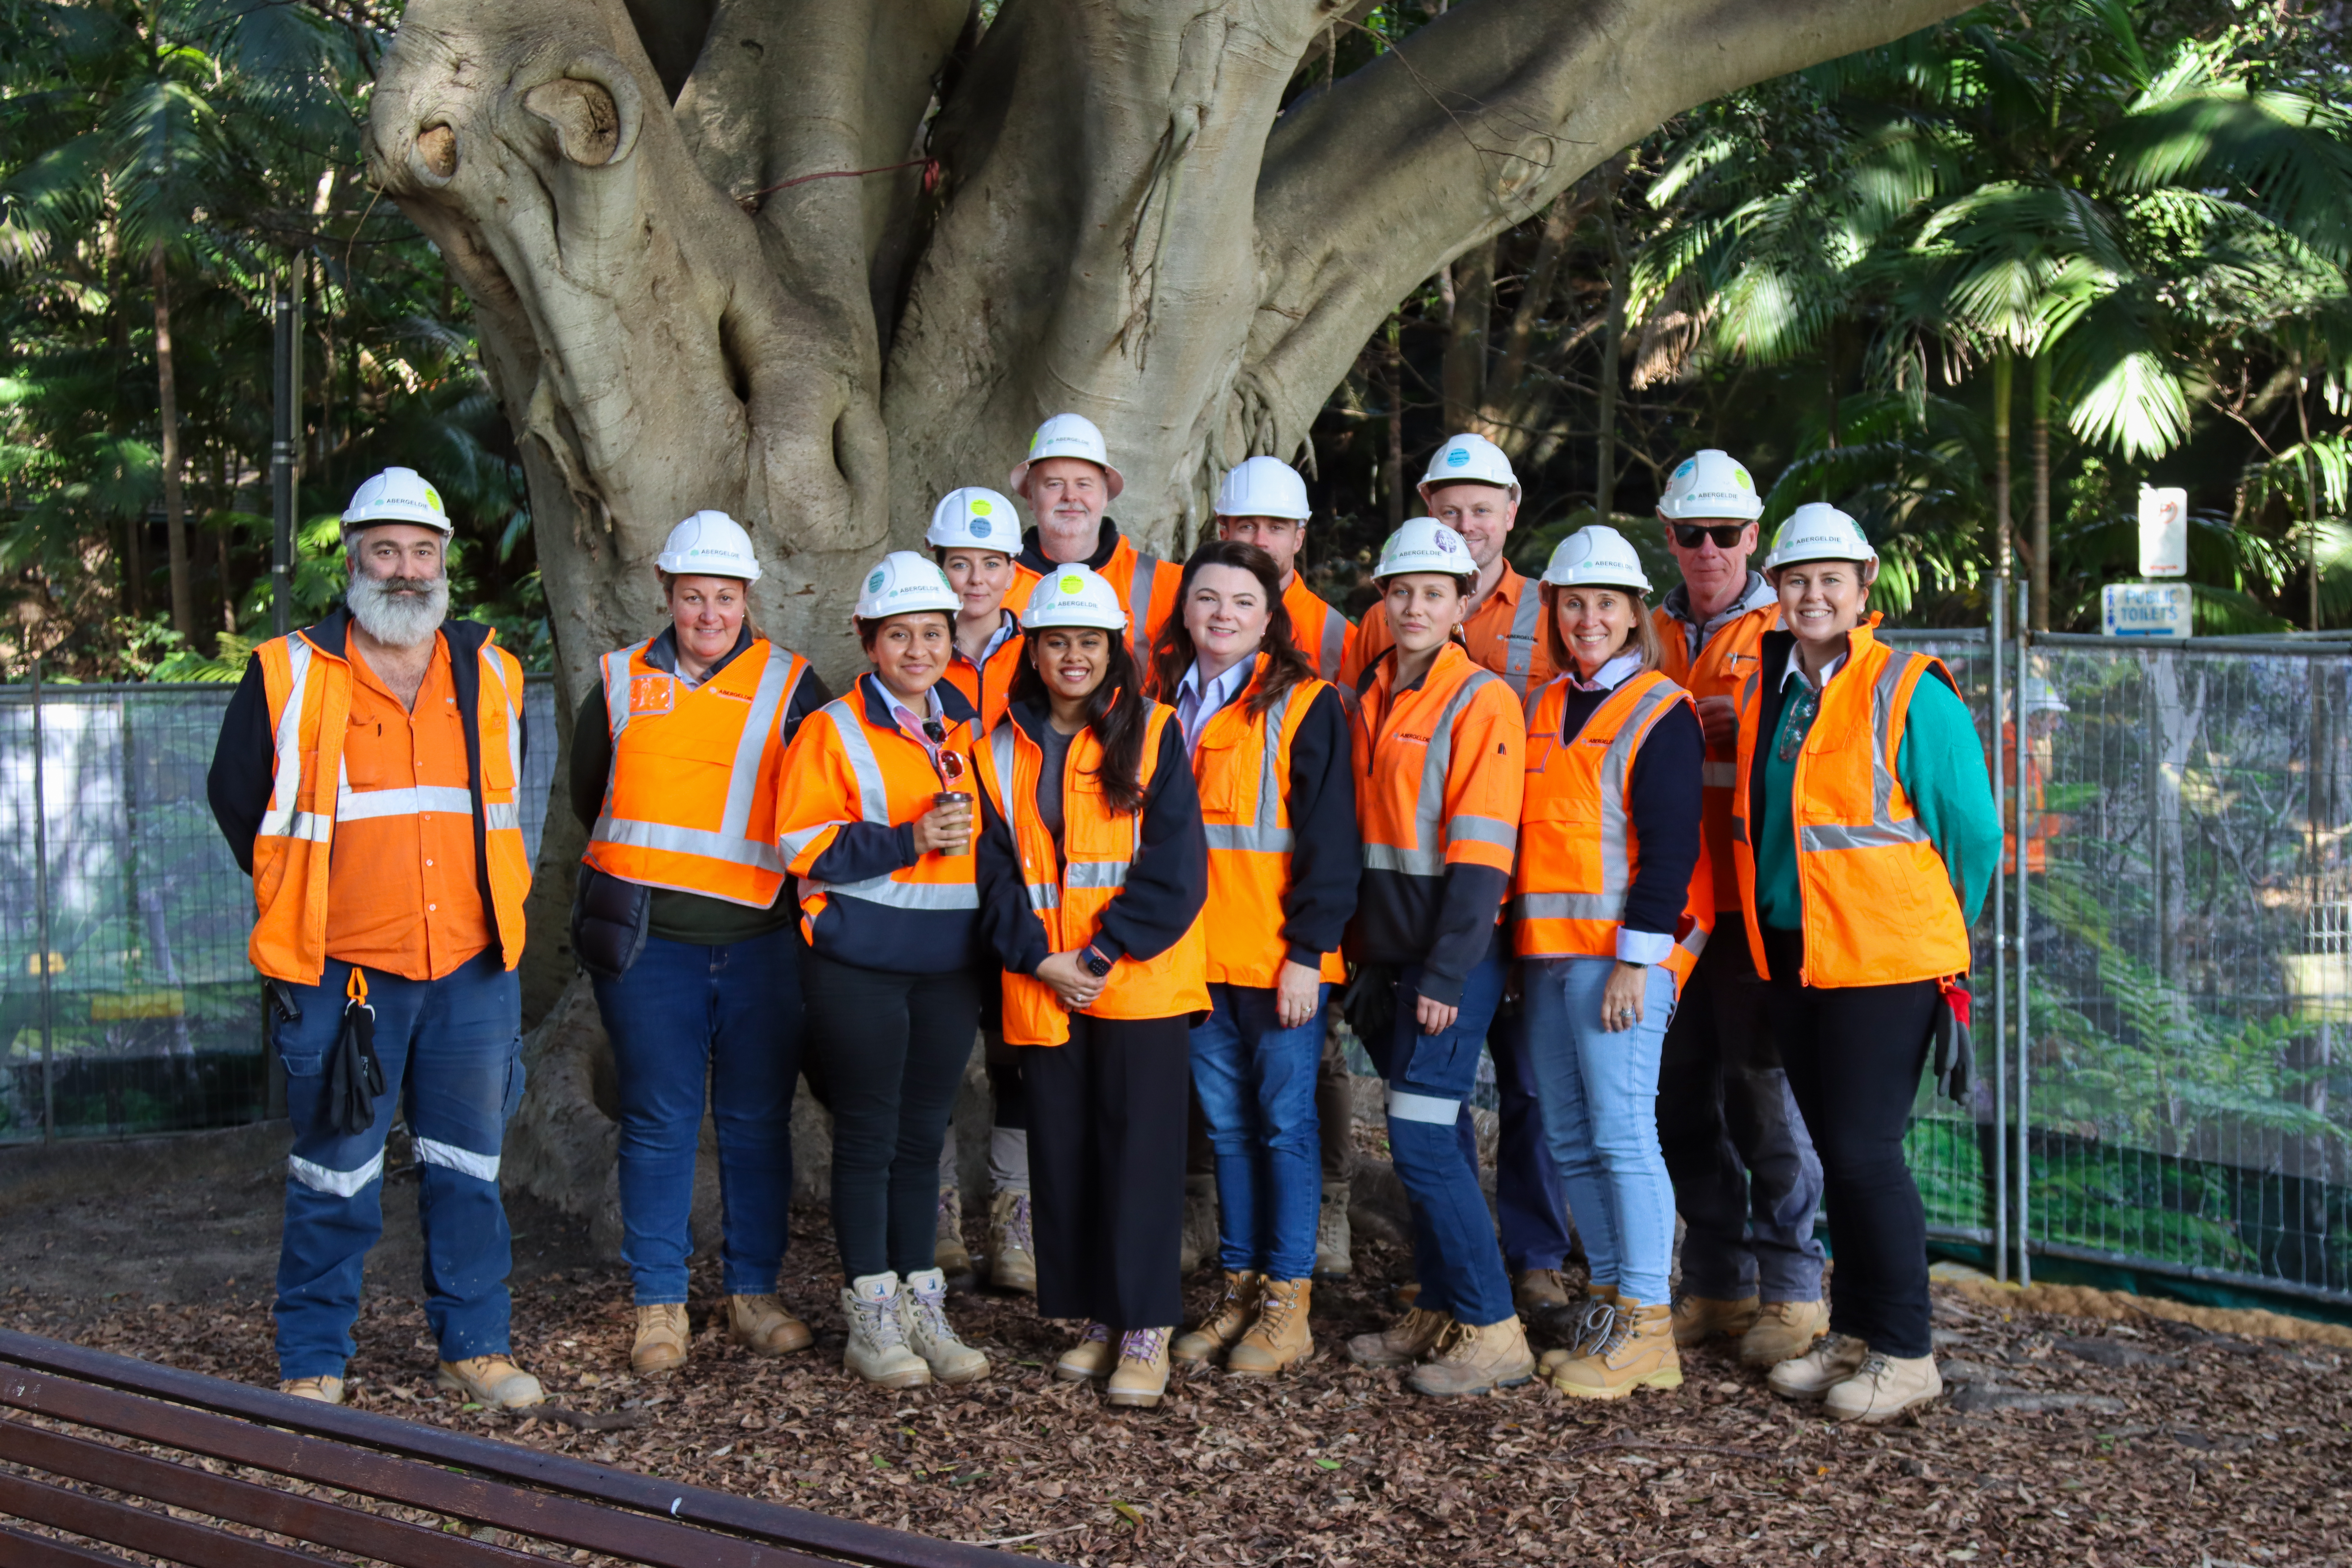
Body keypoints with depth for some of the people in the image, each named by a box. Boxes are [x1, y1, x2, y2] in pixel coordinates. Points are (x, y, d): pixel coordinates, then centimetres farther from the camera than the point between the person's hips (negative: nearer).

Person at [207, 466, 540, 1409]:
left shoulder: (489, 674, 8)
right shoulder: (291, 677, -3)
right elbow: (237, 796, 7)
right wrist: (306, 898, 9)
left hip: (473, 969, 3)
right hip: (342, 972, -3)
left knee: (468, 1168, 11)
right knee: (336, 1175, 4)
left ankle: (475, 1345, 22)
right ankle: (313, 1363, 17)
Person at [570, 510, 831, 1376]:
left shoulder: (791, 685, 6)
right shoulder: (622, 683, 9)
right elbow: (590, 799, 20)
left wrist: (775, 877, 4)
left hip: (761, 939, 0)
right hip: (646, 942, 0)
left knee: (758, 1122, 6)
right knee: (658, 1123, 2)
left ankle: (754, 1293, 18)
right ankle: (659, 1304, 11)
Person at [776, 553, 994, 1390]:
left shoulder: (966, 731, 13)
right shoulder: (833, 731, -3)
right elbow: (804, 847, -11)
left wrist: (965, 834, 4)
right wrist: (908, 840, -19)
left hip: (949, 964, 5)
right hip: (859, 964, -5)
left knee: (923, 1135, 11)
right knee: (869, 1137, 1)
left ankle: (922, 1306, 20)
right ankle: (871, 1318, 10)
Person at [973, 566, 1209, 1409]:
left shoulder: (1153, 734, 0)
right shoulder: (1002, 748, 10)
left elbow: (1174, 865, -6)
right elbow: (997, 871, 6)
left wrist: (1102, 955, -12)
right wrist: (1040, 959, -9)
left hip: (1141, 983, -3)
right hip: (1041, 989, 4)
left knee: (1140, 1151, -3)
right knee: (1062, 1156, 7)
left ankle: (1147, 1332, 5)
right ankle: (1098, 1319, 20)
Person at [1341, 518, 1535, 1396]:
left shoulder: (1482, 703, -10)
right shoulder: (1373, 697, 13)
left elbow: (1480, 857, -15)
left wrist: (1445, 975, -18)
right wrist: (1360, 949, 14)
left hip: (1452, 958, -7)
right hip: (1389, 952, 7)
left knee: (1424, 1141, -9)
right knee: (1429, 1138, 13)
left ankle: (1493, 1333, 0)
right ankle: (1437, 1314, 22)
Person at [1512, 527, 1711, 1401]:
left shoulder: (1662, 714, -5)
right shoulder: (1544, 709, 16)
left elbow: (1669, 845, -11)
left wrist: (1638, 958, -17)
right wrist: (1516, 948, 16)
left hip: (1622, 950, -7)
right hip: (1546, 951, 7)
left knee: (1621, 1130, -9)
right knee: (1571, 1138, 9)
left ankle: (1646, 1326, -2)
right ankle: (1609, 1301, 19)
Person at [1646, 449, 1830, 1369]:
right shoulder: (1652, 637, 15)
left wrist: (1749, 728, -15)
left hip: (1759, 902, -5)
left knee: (1764, 1088, -4)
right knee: (1682, 1094, 9)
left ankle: (1793, 1291, 8)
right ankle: (1718, 1285, 22)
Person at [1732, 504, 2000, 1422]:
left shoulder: (1908, 694, -10)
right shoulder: (1766, 688, 8)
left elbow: (1973, 834, -5)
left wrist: (1930, 933, 3)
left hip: (1882, 961, -6)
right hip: (1793, 957, 6)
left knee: (1865, 1150, -5)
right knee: (1835, 1151, 13)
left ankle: (1905, 1354, 7)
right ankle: (1853, 1334, 25)